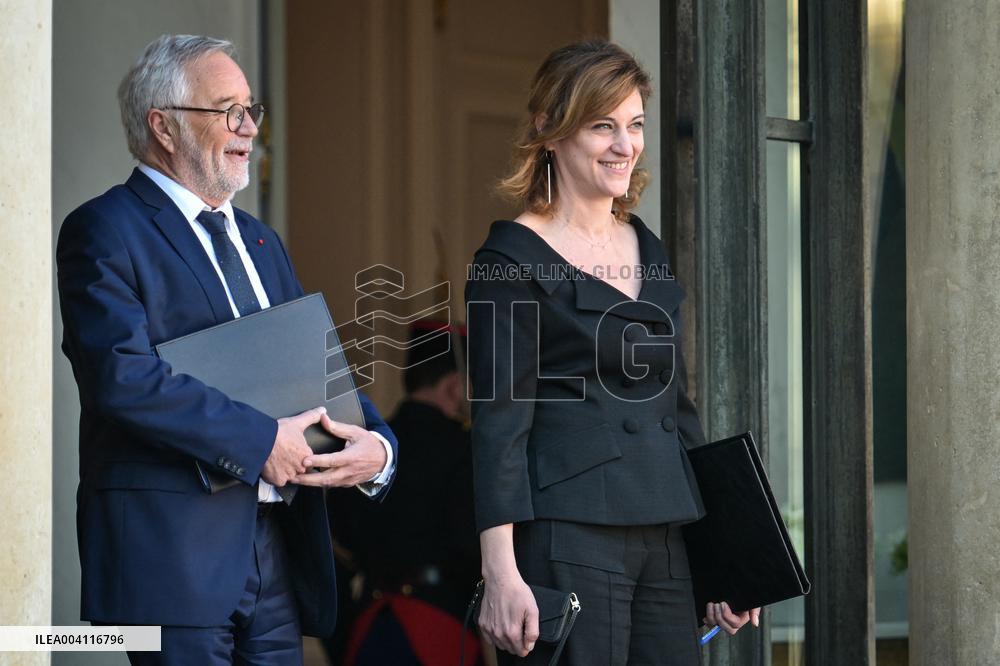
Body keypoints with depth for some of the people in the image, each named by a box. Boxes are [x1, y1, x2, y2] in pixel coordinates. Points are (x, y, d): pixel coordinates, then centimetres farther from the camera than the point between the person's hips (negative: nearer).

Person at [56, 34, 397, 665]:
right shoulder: (105, 232, -5)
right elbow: (124, 375, -19)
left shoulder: (260, 240, 21)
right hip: (174, 552, -7)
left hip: (282, 554, 7)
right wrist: (260, 440, -19)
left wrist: (378, 446, -4)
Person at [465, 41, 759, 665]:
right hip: (567, 537, -6)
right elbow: (499, 423, -10)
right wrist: (501, 573, -17)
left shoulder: (650, 252, 16)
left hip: (666, 539, 7)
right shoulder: (515, 260, -4)